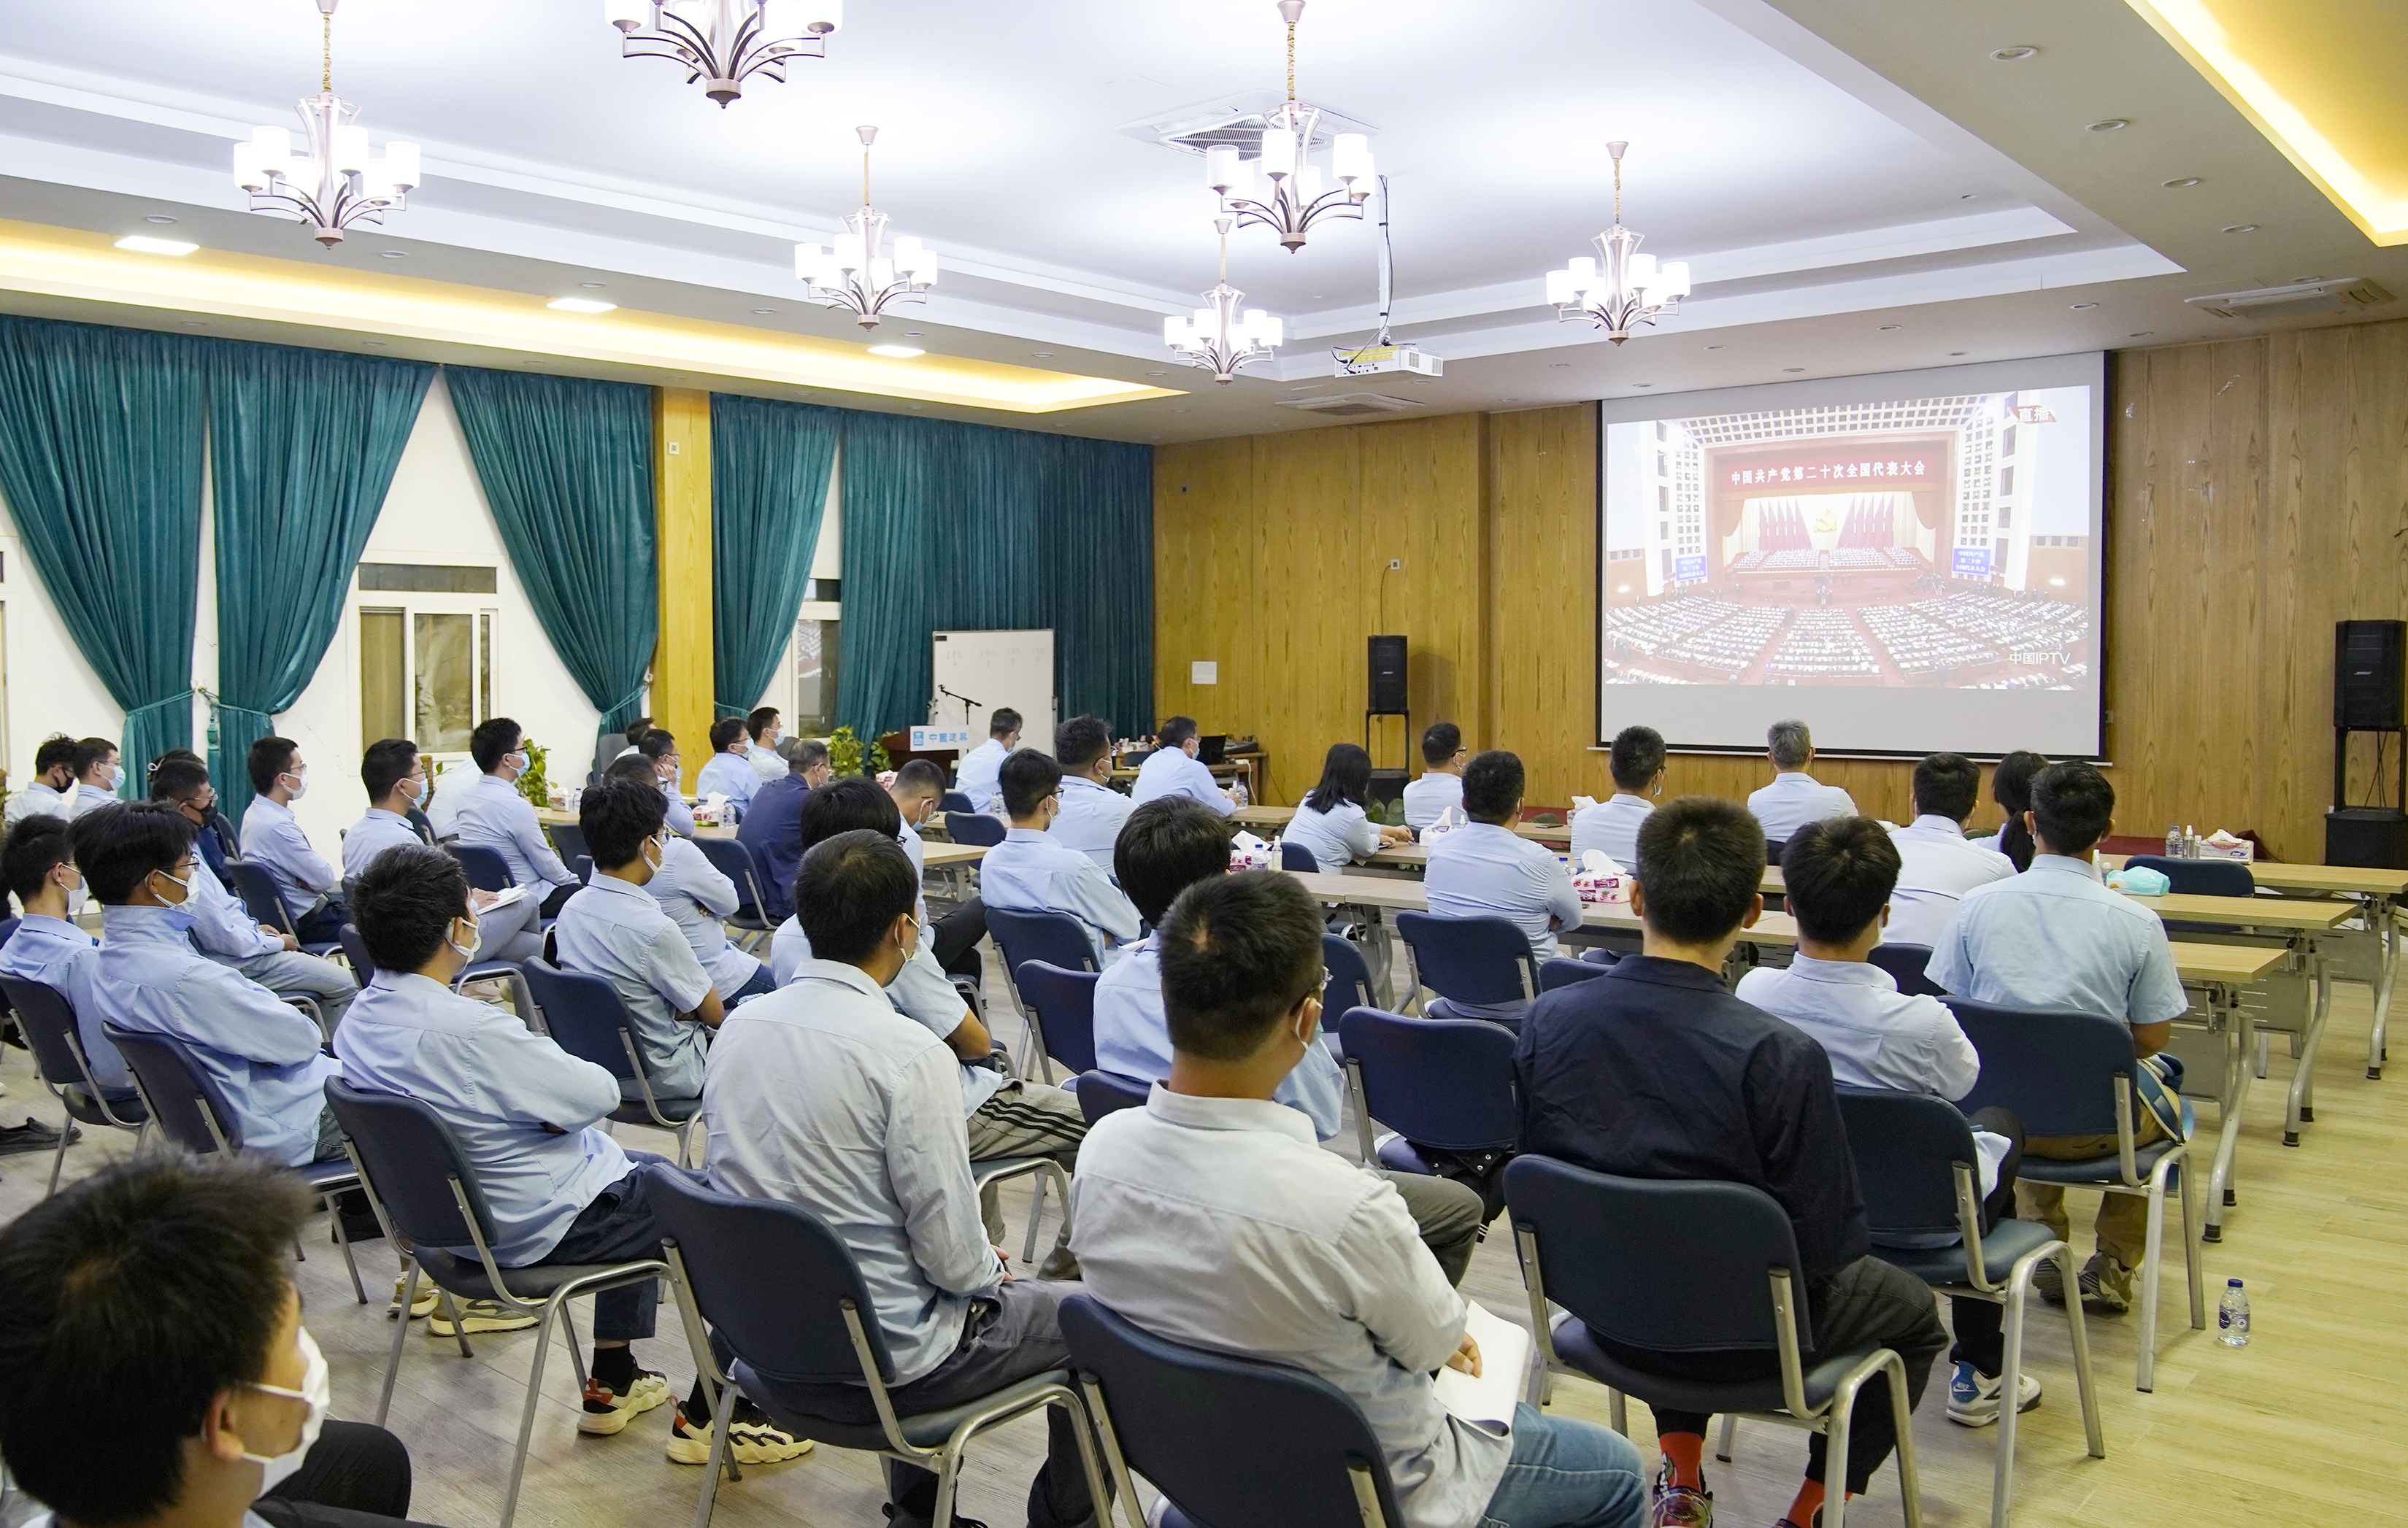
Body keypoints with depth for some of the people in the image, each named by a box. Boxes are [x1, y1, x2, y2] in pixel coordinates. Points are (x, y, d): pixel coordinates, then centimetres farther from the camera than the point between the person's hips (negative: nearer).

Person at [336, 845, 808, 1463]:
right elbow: (601, 1093, -21)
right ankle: (705, 1418, 12)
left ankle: (611, 1385, 38)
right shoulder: (468, 1030, -32)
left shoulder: (359, 1020, -3)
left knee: (651, 1175, 31)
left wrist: (554, 1091, -5)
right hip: (543, 1226, -10)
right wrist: (563, 1085, -2)